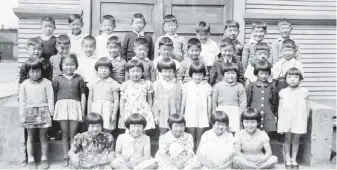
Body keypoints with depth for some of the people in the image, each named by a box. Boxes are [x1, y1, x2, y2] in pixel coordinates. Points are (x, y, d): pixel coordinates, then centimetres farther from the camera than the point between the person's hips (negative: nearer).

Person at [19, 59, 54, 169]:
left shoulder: (46, 83, -3)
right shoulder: (24, 84, 2)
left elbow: (50, 99, -2)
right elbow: (22, 100, 4)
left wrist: (51, 112, -5)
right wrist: (22, 115, 0)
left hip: (43, 111, -1)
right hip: (30, 112, 2)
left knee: (43, 136, 5)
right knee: (30, 137, 8)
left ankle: (44, 159, 15)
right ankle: (30, 160, 16)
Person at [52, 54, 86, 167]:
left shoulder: (79, 79, 7)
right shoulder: (58, 79, 7)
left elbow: (83, 95, 8)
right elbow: (53, 94, 8)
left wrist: (83, 110, 4)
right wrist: (52, 110, 3)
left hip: (75, 106, 0)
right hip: (62, 106, 1)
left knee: (73, 134, 2)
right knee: (65, 133, 6)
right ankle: (66, 157, 15)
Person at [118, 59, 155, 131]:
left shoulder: (147, 84, 3)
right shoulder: (125, 85, 4)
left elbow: (150, 99, 11)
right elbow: (122, 101, 7)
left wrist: (149, 111, 5)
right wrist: (122, 115, 3)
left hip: (143, 112, -1)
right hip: (129, 113, 1)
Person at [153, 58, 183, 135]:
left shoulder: (178, 84, -1)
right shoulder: (157, 84, 0)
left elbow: (181, 101, 2)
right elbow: (155, 101, 3)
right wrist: (156, 115, 3)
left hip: (175, 114, 0)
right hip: (162, 115, 0)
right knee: (162, 135, 9)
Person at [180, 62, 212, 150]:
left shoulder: (207, 86, 0)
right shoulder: (187, 86, -1)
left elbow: (209, 102, 5)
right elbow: (183, 101, 5)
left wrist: (209, 115, 7)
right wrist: (181, 114, 9)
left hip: (202, 116, 0)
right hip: (190, 116, 0)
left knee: (199, 138, 7)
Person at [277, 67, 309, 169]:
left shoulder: (304, 92, -1)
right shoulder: (283, 92, 0)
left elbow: (307, 107, 5)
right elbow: (280, 107, 4)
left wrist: (306, 119, 3)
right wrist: (279, 121, 3)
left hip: (299, 120, 0)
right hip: (286, 120, 0)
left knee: (296, 139, 8)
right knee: (287, 139, 9)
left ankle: (294, 159, 20)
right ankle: (287, 159, 19)